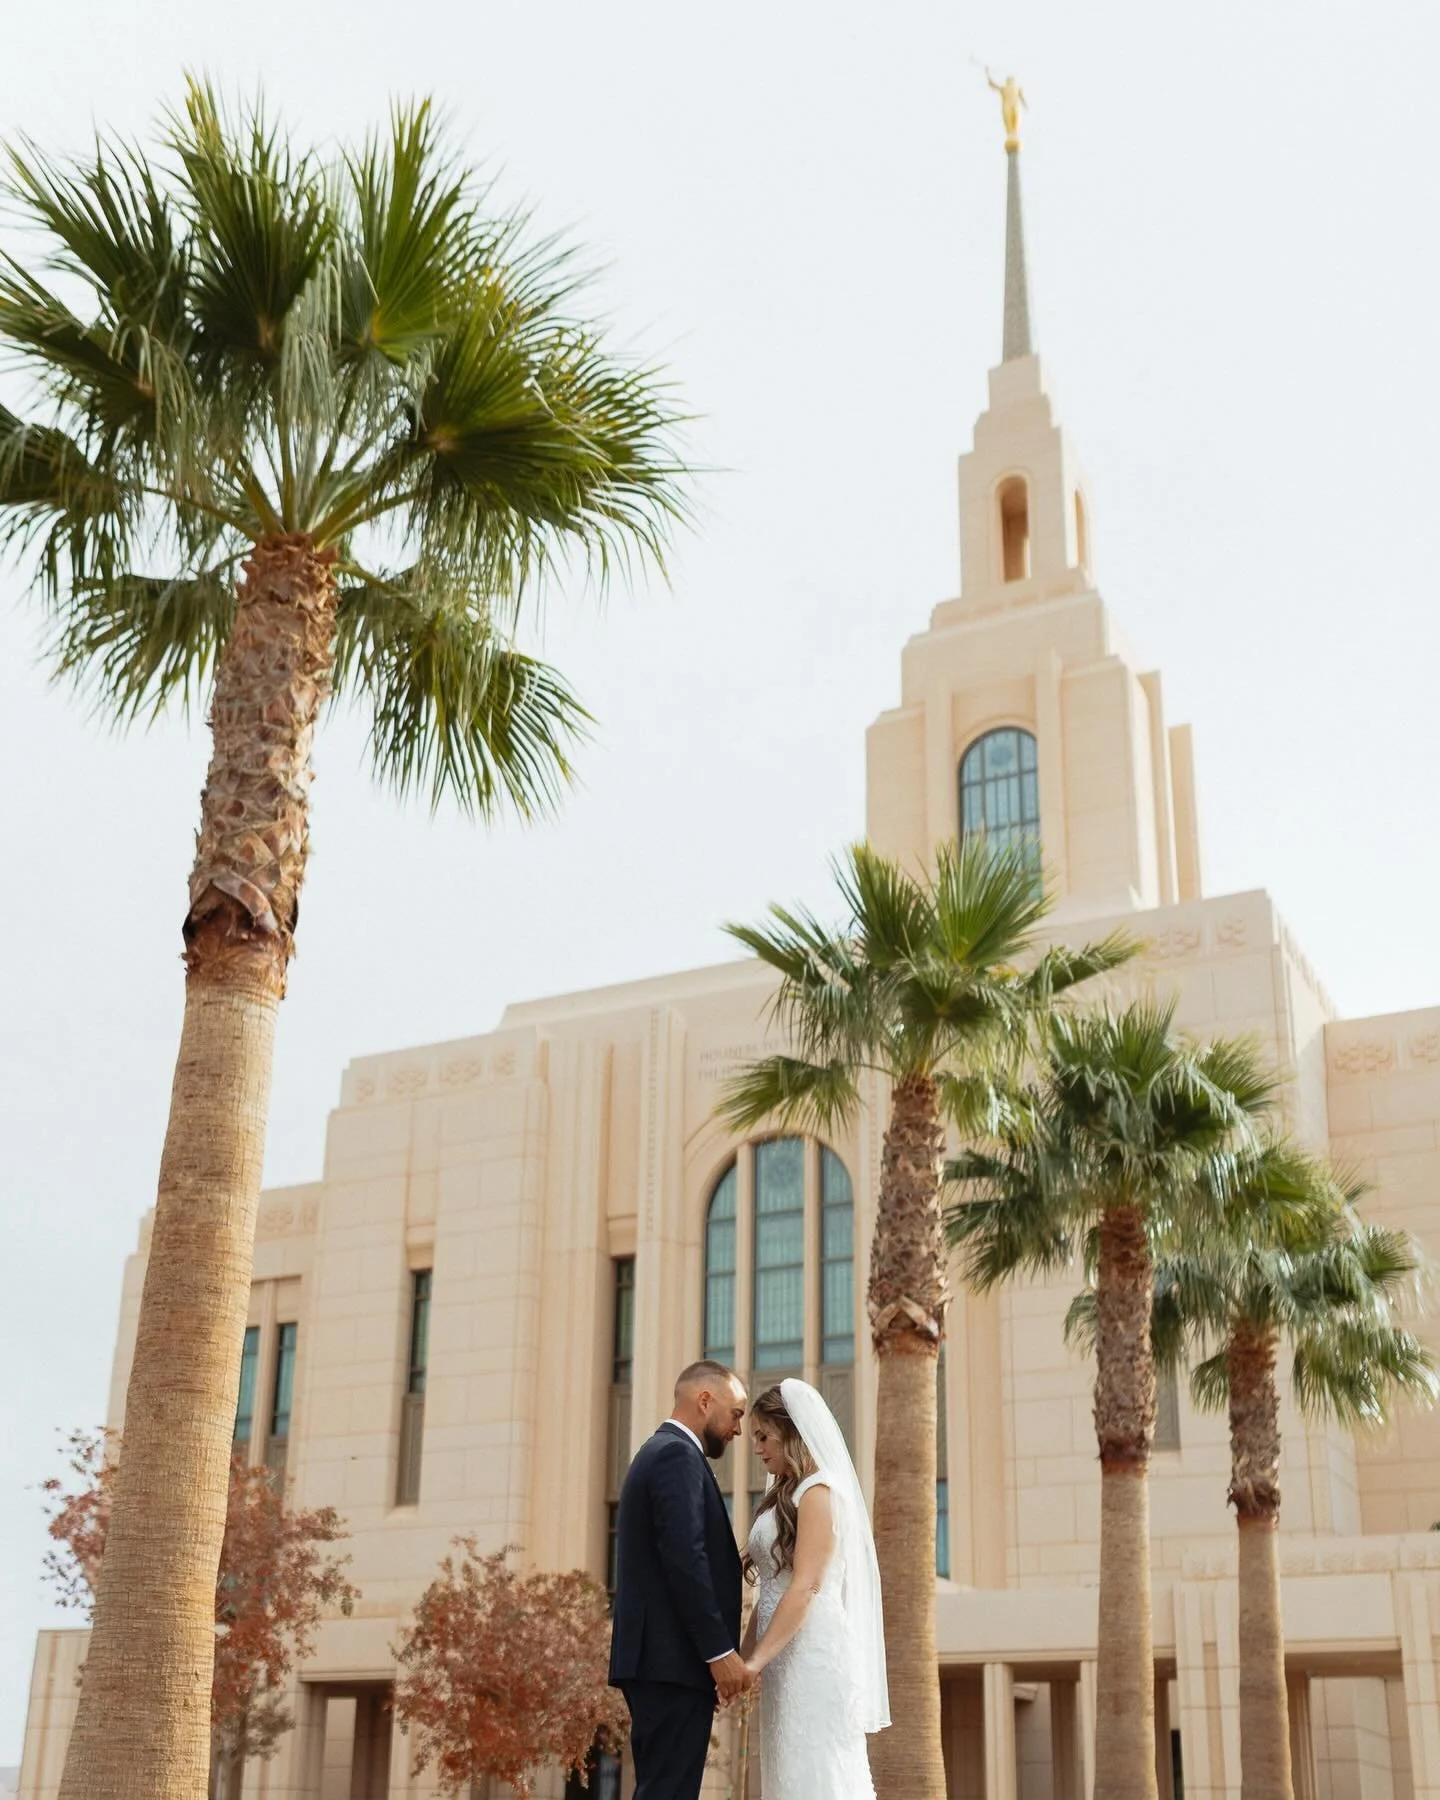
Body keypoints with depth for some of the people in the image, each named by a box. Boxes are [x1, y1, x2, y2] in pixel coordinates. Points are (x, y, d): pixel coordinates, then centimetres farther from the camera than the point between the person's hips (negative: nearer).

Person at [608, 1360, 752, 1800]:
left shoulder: (658, 1452, 22)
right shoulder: (678, 1455, -10)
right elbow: (685, 1559, -20)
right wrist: (720, 1650, -20)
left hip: (658, 1657, 10)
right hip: (674, 1658, -10)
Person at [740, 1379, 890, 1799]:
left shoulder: (818, 1492, -9)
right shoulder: (785, 1495, 18)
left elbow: (805, 1588, -17)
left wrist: (755, 1661, -19)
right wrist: (742, 1658, 10)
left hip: (813, 1655, -9)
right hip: (787, 1658, 9)